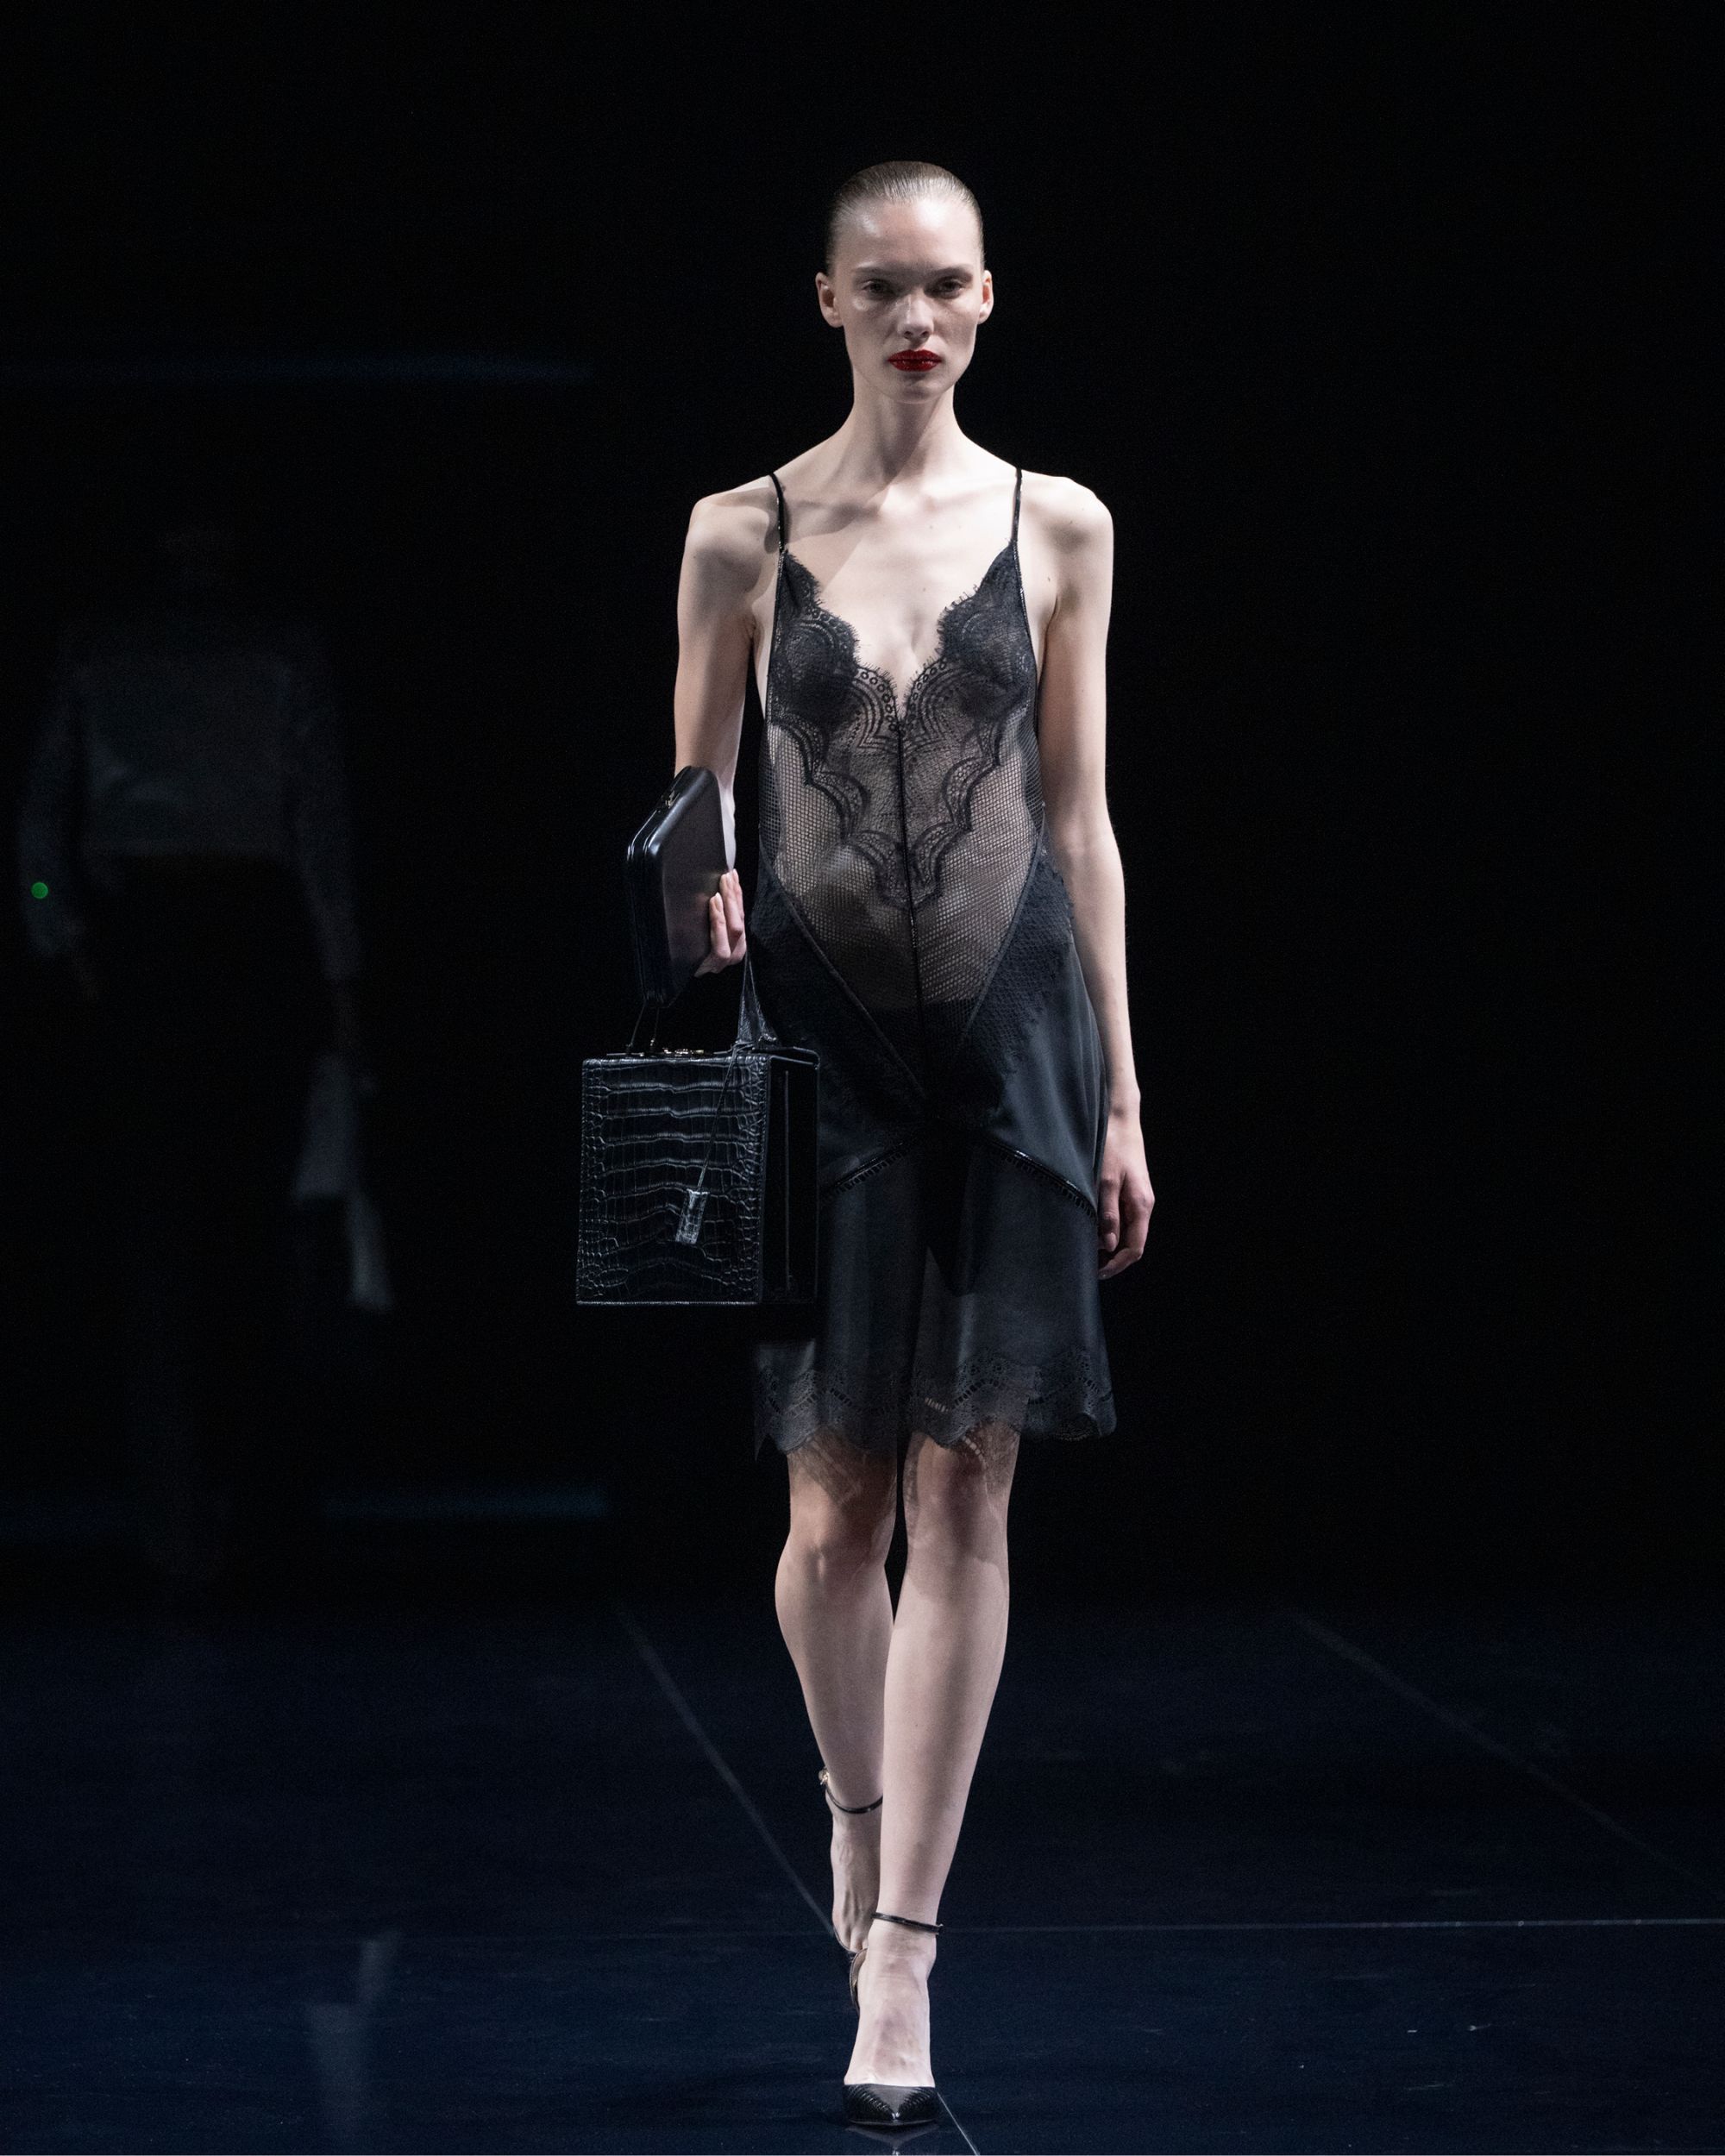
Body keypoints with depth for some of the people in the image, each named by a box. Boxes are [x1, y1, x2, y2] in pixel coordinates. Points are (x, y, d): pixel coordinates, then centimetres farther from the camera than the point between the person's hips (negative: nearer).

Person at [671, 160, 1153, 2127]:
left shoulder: (1055, 529, 5)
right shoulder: (744, 536, 3)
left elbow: (1078, 820, 7)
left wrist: (1121, 1094, 6)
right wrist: (700, 918, -10)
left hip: (1013, 1029, 0)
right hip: (821, 1029, 0)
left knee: (964, 1491, -3)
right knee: (836, 1491, 3)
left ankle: (898, 1959, -1)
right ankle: (857, 1819, 32)